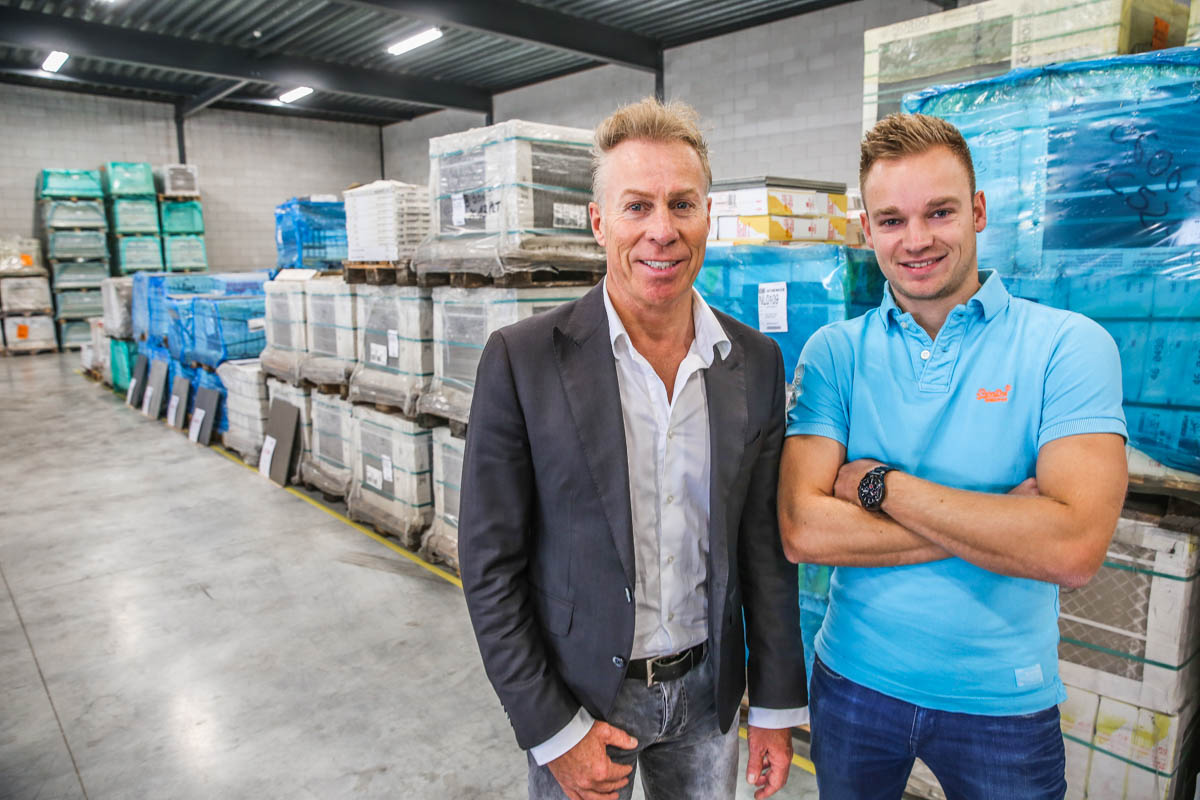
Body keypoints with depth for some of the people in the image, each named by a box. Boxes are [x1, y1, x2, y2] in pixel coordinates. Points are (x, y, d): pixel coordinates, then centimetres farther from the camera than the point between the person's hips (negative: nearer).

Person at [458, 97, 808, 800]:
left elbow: (766, 546, 1)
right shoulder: (522, 360, -16)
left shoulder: (757, 362, -5)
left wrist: (777, 706, 4)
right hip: (581, 695, -2)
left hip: (708, 687, 3)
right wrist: (553, 731, -11)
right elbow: (490, 565, -12)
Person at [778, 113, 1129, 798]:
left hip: (1003, 699, -1)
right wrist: (999, 521, -20)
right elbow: (804, 530, -17)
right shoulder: (834, 352, -7)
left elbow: (1074, 549, -24)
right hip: (854, 680, 2)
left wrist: (878, 483, -20)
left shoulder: (1069, 345, -11)